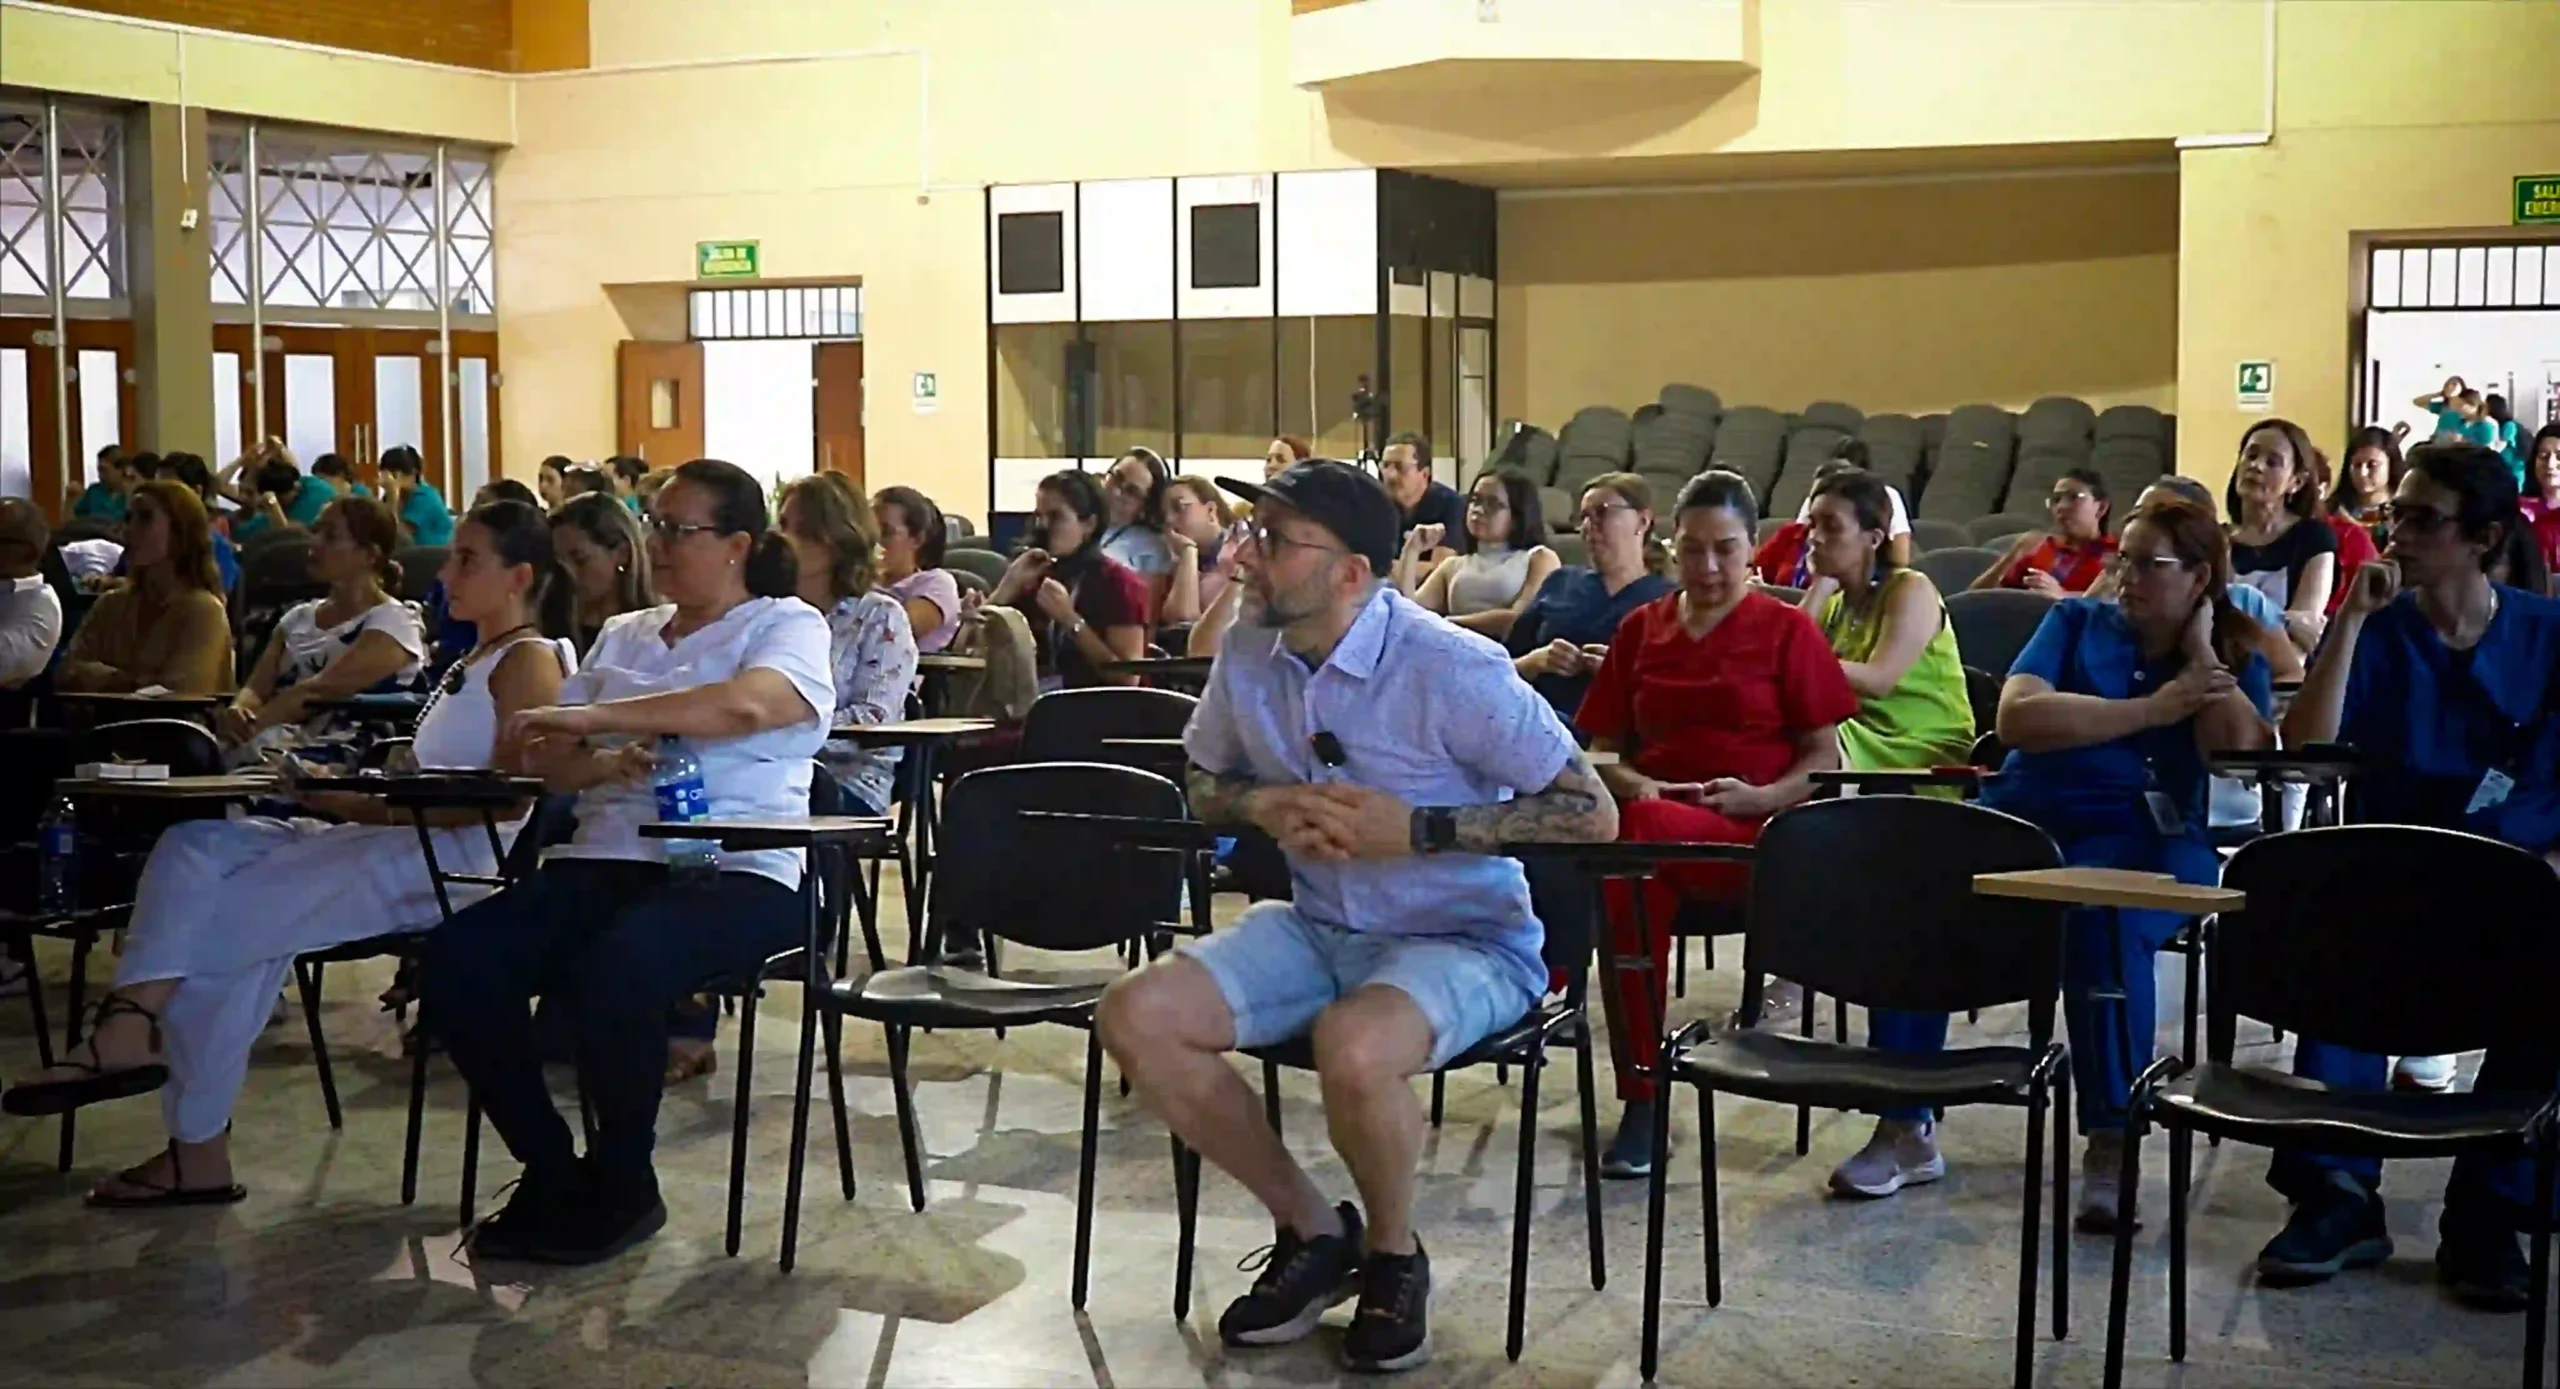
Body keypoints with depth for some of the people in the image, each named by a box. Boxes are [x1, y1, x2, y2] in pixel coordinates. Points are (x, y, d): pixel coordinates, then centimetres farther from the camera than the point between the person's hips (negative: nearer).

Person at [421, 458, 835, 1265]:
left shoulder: (788, 626, 5)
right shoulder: (623, 636, 23)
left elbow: (746, 705, -19)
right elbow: (547, 761, 16)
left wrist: (590, 718, -19)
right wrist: (601, 764, -9)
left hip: (737, 872, -6)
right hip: (608, 862, 6)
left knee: (614, 970, -36)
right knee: (455, 962, -19)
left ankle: (624, 1186, -10)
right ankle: (551, 1169, -2)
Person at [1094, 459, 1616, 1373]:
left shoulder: (1449, 670, -20)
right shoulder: (1248, 651, -2)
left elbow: (1592, 814, -17)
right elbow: (1204, 786, 16)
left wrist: (1416, 829, -23)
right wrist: (1265, 806, -9)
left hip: (1465, 938, -6)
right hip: (1318, 926, 6)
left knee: (1352, 1048, -37)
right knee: (1135, 1018, -14)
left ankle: (1393, 1252, -3)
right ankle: (1310, 1228, 4)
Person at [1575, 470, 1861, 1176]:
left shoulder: (1787, 630, 9)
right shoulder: (1640, 629, 19)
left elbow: (1824, 756, 7)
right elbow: (1603, 749, 19)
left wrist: (1762, 796, -12)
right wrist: (1632, 784, -4)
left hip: (1757, 836, -3)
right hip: (1656, 815, 3)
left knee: (1640, 835, -37)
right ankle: (1641, 1099, -31)